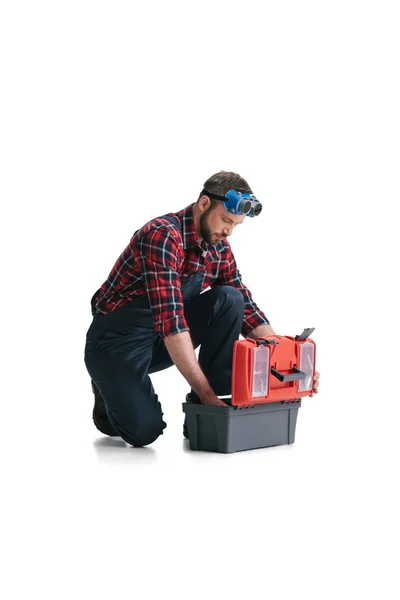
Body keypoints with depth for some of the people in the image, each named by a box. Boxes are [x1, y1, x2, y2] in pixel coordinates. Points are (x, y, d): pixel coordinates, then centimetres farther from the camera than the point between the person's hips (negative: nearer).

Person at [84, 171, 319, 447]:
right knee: (143, 430, -27)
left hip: (163, 340, 7)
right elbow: (170, 321, -35)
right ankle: (113, 391, 9)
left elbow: (246, 310, 2)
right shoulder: (163, 236, -28)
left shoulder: (220, 249, -2)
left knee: (230, 301, -16)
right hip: (119, 340, -7)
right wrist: (206, 391, -38)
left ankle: (205, 412, -9)